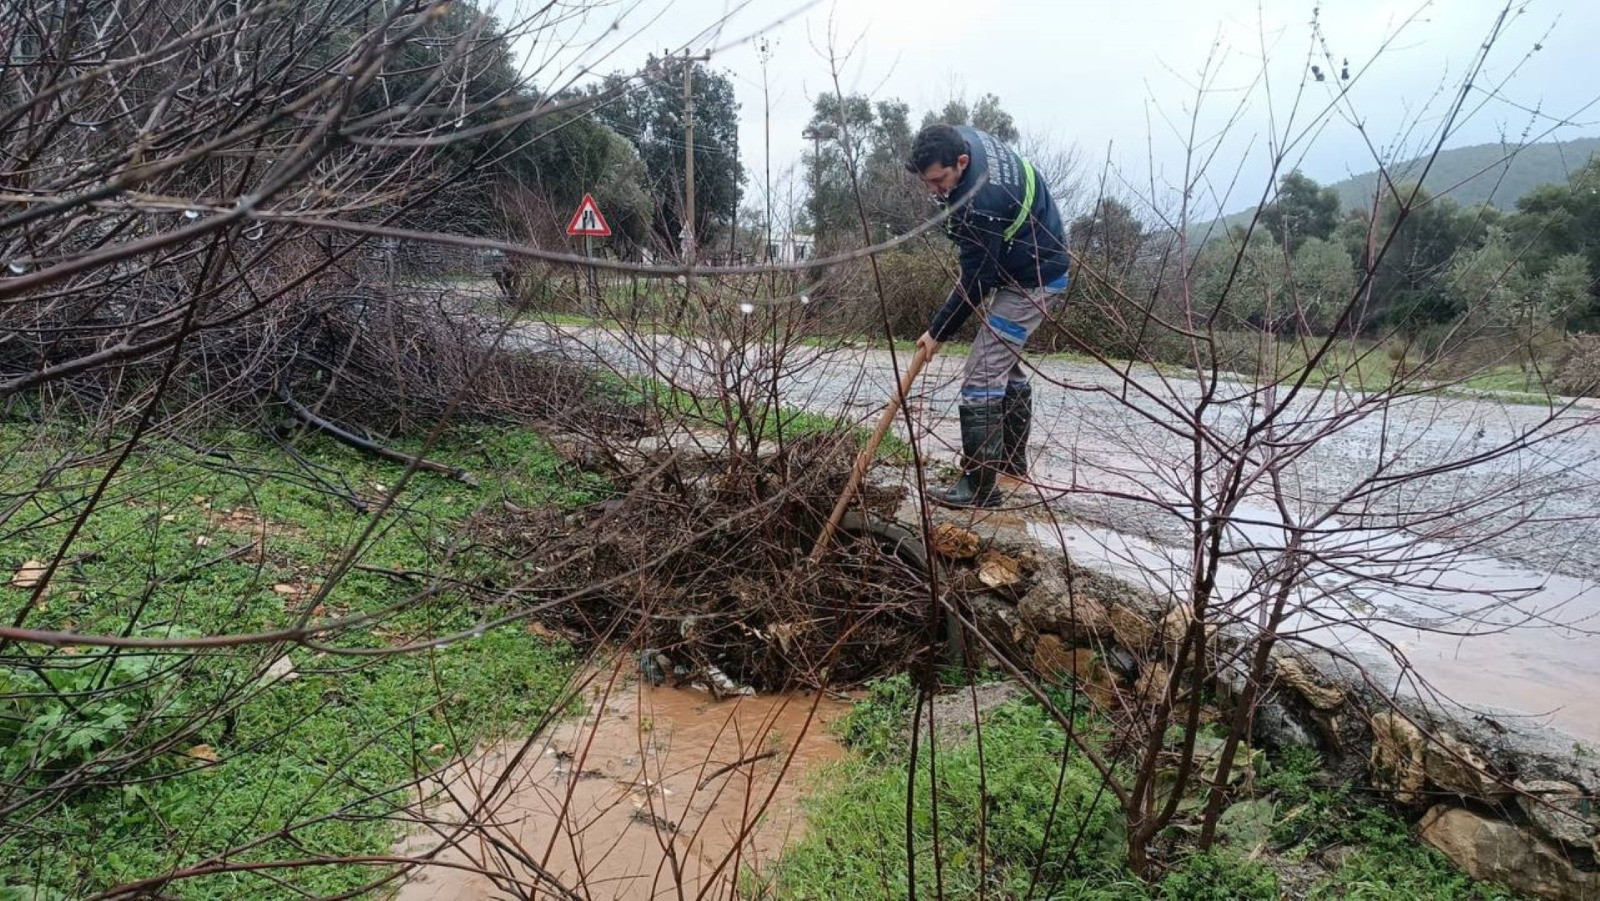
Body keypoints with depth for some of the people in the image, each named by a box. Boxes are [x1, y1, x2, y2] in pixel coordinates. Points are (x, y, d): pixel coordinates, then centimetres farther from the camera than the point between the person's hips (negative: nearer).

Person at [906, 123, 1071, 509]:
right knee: (1007, 363, 20)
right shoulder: (963, 137, -7)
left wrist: (938, 331, -16)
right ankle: (1013, 462, 33)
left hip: (1031, 278, -11)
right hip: (1037, 262, 11)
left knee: (982, 376, -12)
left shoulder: (980, 203, -35)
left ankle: (980, 487, -7)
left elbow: (976, 282, -26)